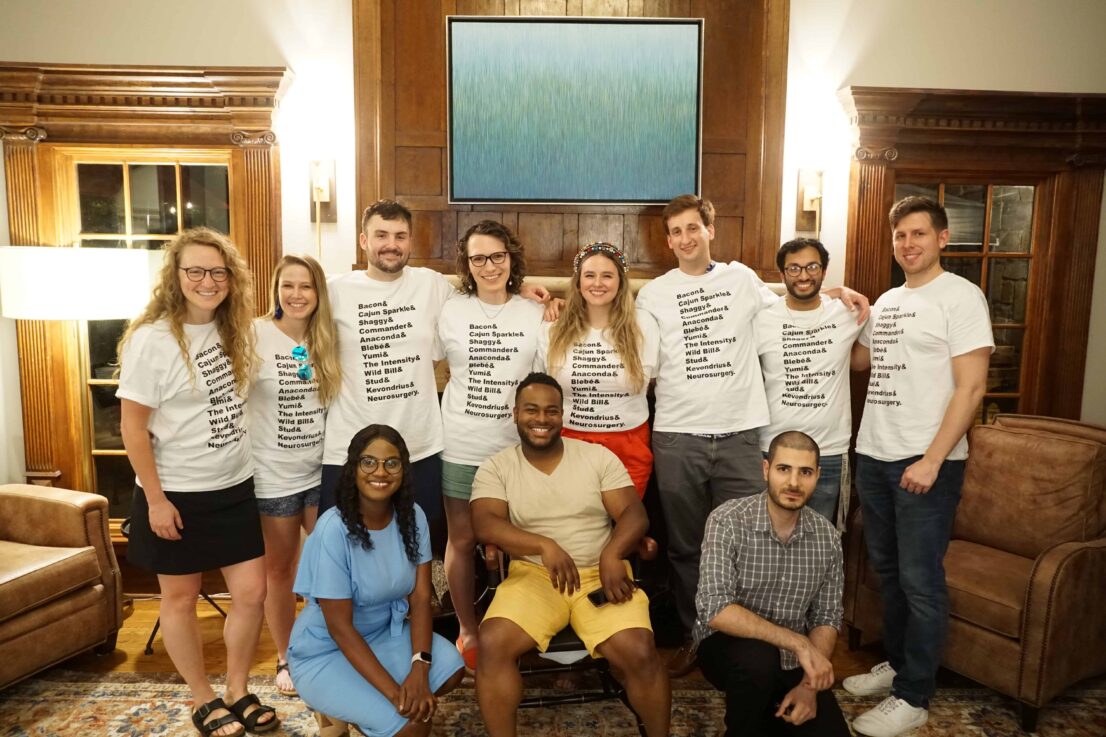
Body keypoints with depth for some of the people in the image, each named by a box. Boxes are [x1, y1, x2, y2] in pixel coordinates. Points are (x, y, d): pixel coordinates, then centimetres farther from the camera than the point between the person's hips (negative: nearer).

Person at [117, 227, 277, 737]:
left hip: (235, 488, 6)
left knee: (252, 592, 8)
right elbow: (132, 425, -15)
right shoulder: (152, 338, -16)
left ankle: (237, 692, 28)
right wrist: (155, 499, -15)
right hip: (177, 495, -5)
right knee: (180, 599, 11)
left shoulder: (233, 331, 3)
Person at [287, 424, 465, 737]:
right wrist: (393, 691, -27)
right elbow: (340, 626, -23)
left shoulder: (412, 517, -10)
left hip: (385, 632, 6)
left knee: (450, 669, -17)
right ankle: (338, 710, 6)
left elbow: (420, 597, -8)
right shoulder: (334, 530, -25)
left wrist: (419, 667, -24)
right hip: (325, 652, -6)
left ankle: (357, 703, 4)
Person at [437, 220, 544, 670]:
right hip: (461, 446, 0)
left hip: (517, 447, 1)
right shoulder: (451, 311, 0)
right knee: (462, 540, 8)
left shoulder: (535, 314, 3)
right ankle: (468, 631, 26)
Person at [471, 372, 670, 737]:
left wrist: (611, 554, -24)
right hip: (533, 575, 0)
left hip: (600, 573, 0)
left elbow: (634, 513, -3)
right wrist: (544, 545, -27)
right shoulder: (496, 467, 2)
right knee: (492, 643, -27)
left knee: (639, 651, -24)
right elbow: (484, 524, -11)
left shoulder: (598, 456, 3)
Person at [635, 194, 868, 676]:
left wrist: (835, 291, 10)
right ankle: (693, 636, 28)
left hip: (740, 433, 0)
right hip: (677, 436, 0)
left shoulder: (742, 279, 10)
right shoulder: (653, 294, 7)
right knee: (684, 545, 11)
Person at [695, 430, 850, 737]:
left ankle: (772, 710, 19)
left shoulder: (827, 537, -6)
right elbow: (715, 610, -29)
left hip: (792, 663, 4)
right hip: (728, 647, -4)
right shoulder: (727, 521, -21)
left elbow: (826, 619, 1)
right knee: (758, 657, -35)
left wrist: (809, 686, -14)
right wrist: (798, 643, -31)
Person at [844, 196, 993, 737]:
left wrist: (932, 460, -20)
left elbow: (971, 388, -14)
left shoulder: (961, 296, -8)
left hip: (926, 461, -7)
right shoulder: (886, 301, 14)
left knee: (920, 580, 1)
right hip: (873, 455, 7)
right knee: (887, 570, 16)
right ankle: (897, 663, 33)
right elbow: (860, 359, 29)